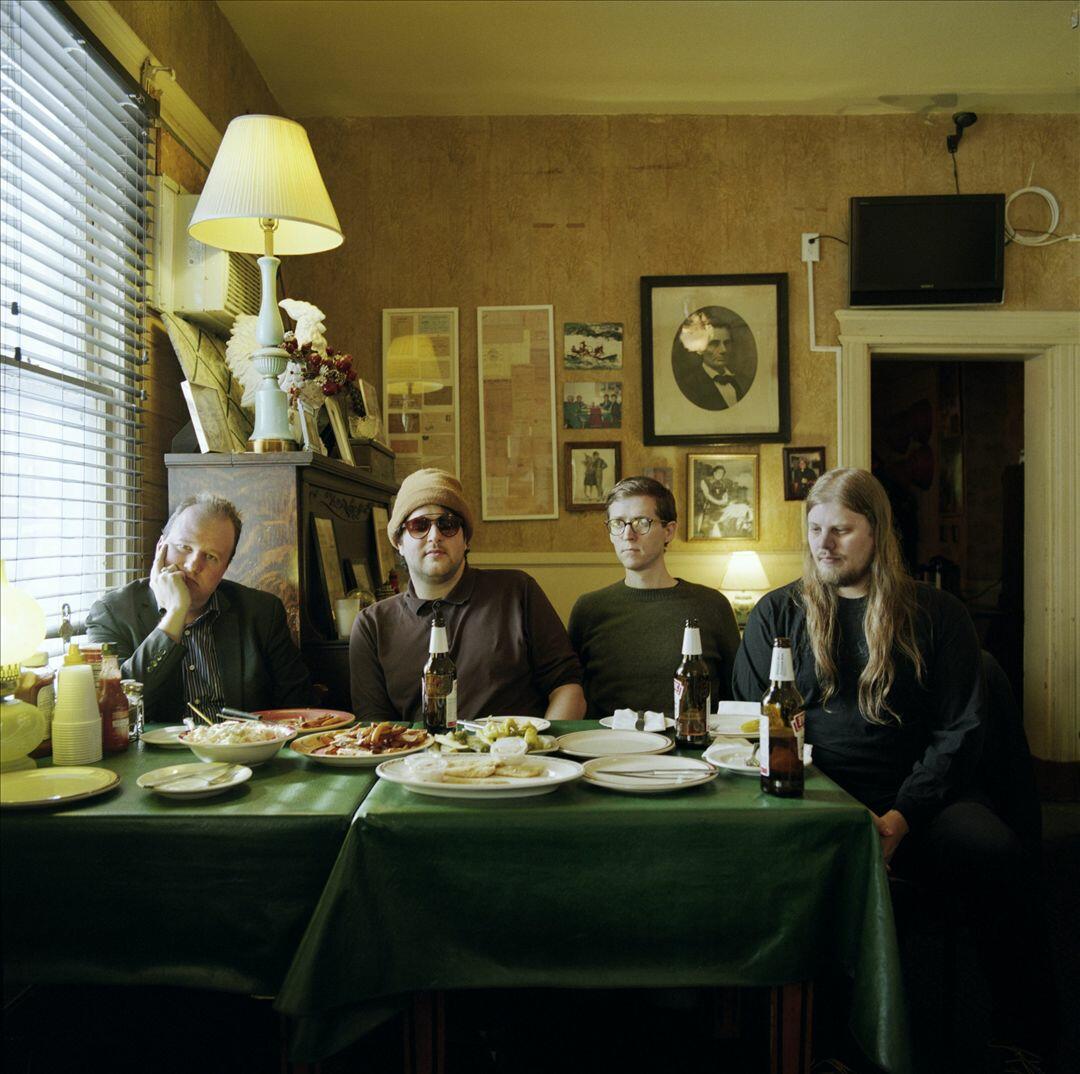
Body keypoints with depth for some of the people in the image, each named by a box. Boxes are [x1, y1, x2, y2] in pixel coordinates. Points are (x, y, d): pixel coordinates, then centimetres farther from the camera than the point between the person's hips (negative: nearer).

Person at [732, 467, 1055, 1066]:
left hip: (916, 798, 1)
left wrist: (902, 816, -11)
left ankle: (1024, 1037, -11)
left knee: (997, 856, -31)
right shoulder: (777, 613, 16)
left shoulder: (936, 616, 13)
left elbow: (959, 730, 5)